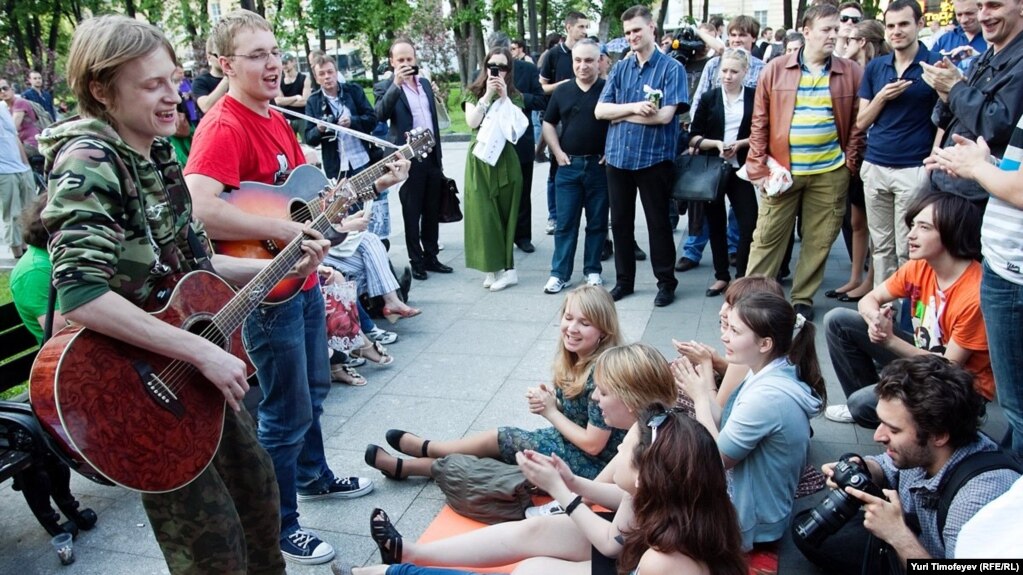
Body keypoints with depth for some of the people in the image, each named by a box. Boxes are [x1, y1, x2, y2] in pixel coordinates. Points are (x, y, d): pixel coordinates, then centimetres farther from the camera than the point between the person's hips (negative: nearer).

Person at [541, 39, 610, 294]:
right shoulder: (562, 91, 6)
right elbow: (548, 123, 15)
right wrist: (557, 152, 4)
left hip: (600, 165, -2)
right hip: (568, 165, 2)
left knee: (597, 222, 7)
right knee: (565, 222, 4)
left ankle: (593, 271, 19)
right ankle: (560, 273, 10)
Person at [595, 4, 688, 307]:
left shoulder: (671, 68, -5)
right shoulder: (619, 68, 9)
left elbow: (665, 115, -17)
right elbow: (600, 110, 0)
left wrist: (620, 114, -8)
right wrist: (634, 107, -16)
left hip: (654, 157, -4)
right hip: (618, 156, 5)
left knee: (658, 222, 6)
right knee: (620, 221, 12)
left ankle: (666, 282, 19)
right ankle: (624, 279, 26)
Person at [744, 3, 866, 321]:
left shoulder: (851, 72, 3)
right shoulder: (775, 70, 0)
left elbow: (858, 122, 7)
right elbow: (760, 122, 1)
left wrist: (850, 162, 0)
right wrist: (759, 167, -5)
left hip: (830, 173, 2)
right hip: (782, 171, -1)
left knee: (819, 240, 8)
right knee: (767, 237, 3)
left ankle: (803, 298, 23)